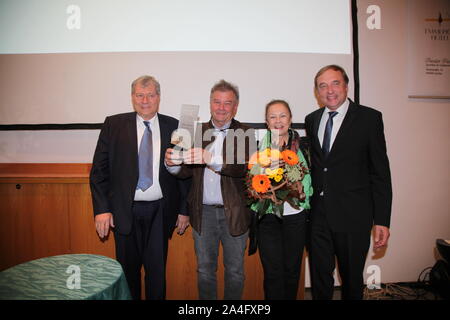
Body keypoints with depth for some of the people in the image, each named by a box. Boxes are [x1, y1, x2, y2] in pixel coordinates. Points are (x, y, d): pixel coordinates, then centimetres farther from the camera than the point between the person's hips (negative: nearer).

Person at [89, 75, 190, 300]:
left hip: (160, 212, 0)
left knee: (157, 271, 13)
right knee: (128, 271, 16)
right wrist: (101, 208, -8)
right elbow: (99, 169, -1)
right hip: (125, 212, 0)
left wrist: (184, 210, 2)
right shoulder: (114, 125, -1)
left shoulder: (173, 127, 1)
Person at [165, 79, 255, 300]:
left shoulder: (245, 134, -6)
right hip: (203, 213, 3)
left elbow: (242, 167, -22)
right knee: (204, 269, 18)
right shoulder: (198, 132, 4)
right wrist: (173, 163, -20)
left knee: (235, 270, 15)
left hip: (234, 213, -2)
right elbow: (187, 172, 1)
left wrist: (209, 158, -37)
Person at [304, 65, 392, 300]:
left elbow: (380, 172, -6)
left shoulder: (369, 117, -4)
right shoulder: (311, 120, 8)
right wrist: (306, 205, 5)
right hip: (318, 215, 3)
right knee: (319, 276, 15)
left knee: (352, 278, 14)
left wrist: (382, 220, -9)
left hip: (353, 216, -3)